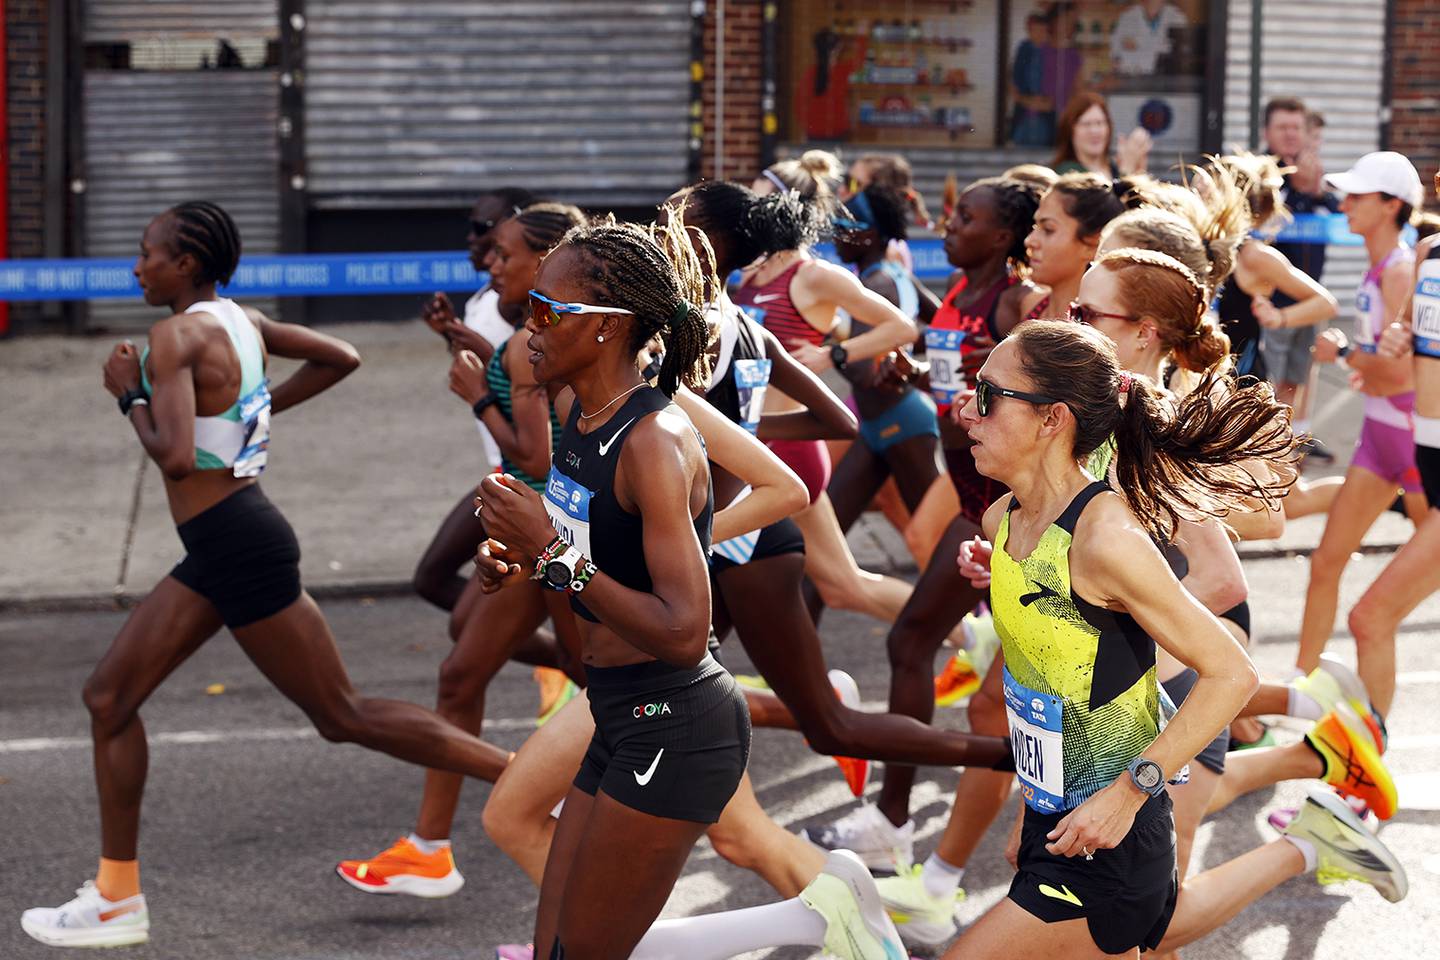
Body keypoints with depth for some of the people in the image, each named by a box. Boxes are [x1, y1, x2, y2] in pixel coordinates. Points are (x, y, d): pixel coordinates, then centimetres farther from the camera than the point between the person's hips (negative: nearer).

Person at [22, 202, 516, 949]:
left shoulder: (177, 335, -16)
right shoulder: (240, 320, 10)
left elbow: (175, 456, -26)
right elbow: (341, 357, 21)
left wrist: (129, 394, -10)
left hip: (237, 549, -10)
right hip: (218, 552, 10)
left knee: (344, 717, -2)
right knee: (109, 696, 10)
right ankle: (117, 898, 12)